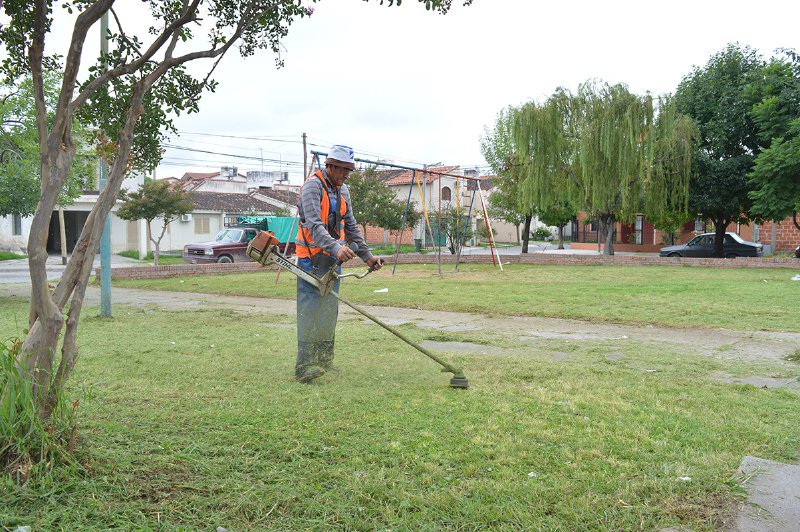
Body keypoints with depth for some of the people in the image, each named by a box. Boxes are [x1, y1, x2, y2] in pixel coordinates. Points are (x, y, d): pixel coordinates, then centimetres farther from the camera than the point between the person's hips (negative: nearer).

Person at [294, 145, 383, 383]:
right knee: (310, 309, -13)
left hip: (333, 258, 8)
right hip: (312, 258, -8)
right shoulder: (313, 186, -12)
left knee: (329, 312, 9)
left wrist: (366, 255, 16)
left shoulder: (342, 190, 15)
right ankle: (304, 366, -13)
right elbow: (314, 224, -26)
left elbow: (351, 226, 22)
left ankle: (324, 361, 17)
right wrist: (336, 247, -41)